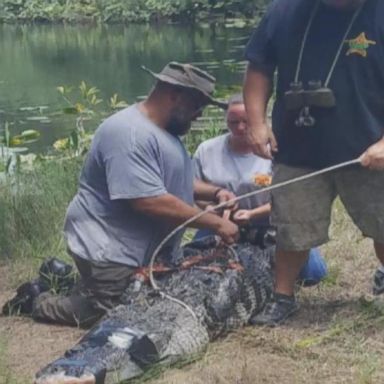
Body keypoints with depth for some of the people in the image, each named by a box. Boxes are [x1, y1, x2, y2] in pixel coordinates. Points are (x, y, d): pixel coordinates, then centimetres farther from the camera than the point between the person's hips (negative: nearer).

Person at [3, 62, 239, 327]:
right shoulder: (130, 134, -23)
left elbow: (174, 183, 21)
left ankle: (67, 280, 28)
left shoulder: (162, 131, 12)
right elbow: (150, 202, -29)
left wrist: (215, 193, 2)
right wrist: (215, 224, -23)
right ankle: (39, 302, 18)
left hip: (150, 252, 10)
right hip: (110, 252, -10)